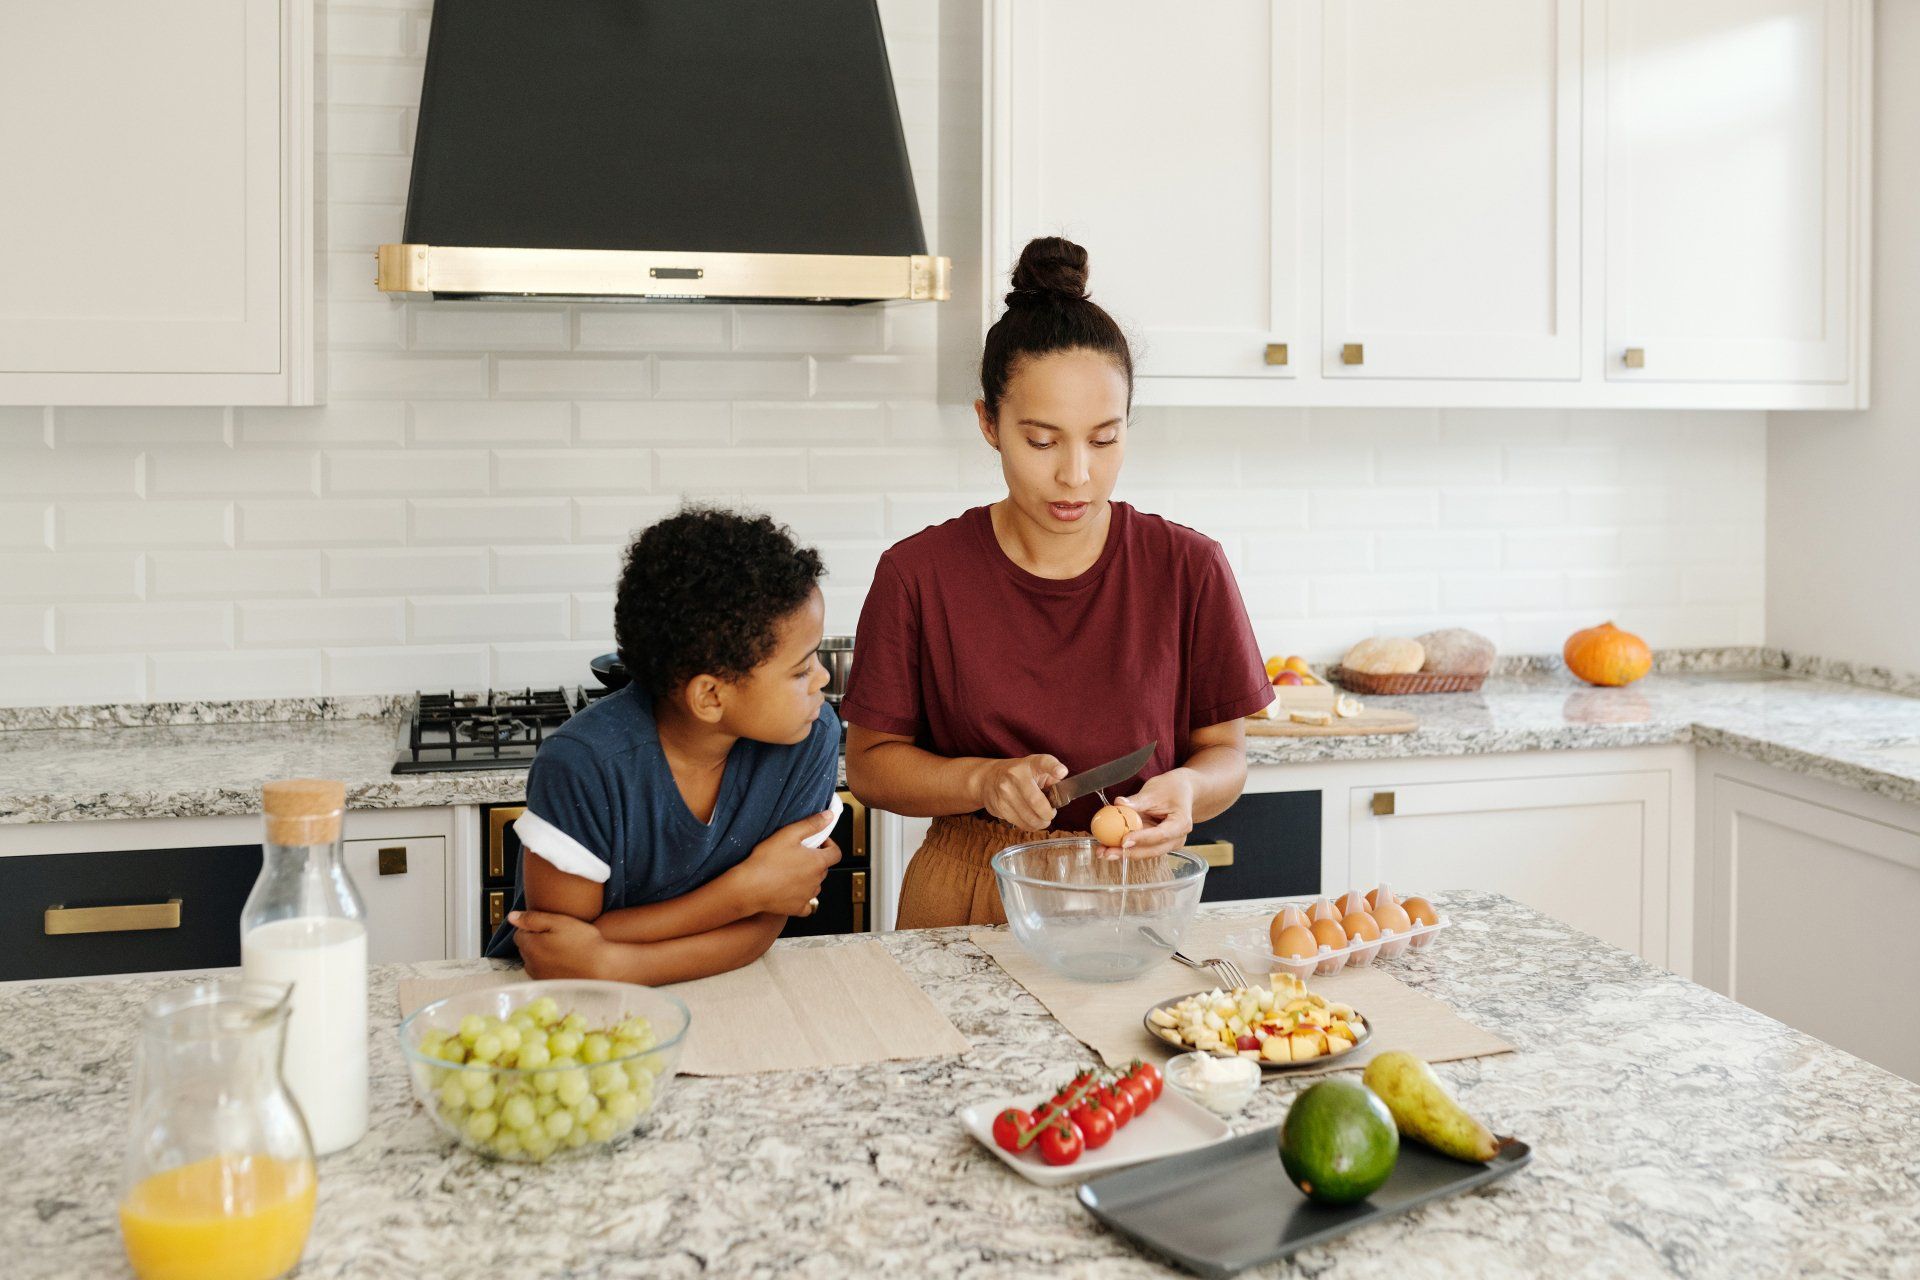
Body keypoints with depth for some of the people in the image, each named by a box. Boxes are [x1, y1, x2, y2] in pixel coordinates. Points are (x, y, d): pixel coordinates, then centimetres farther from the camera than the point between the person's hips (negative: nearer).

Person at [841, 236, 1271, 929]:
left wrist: (1188, 787, -16)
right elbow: (870, 761, 3)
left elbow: (1225, 750, 7)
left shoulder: (1188, 567, -2)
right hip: (969, 897, -1)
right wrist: (983, 780, -15)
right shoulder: (920, 573, -3)